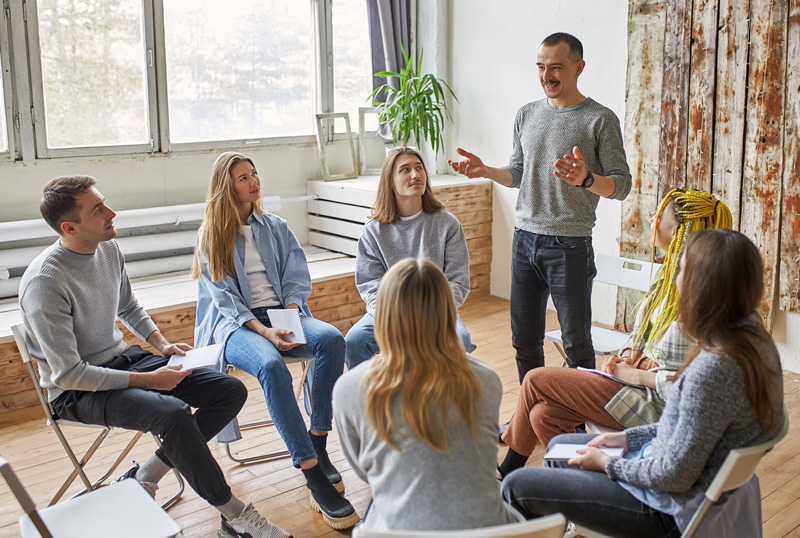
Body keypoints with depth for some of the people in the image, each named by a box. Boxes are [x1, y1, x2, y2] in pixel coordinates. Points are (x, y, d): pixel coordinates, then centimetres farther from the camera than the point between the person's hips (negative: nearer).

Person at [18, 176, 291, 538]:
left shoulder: (108, 247, 0)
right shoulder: (44, 283, -24)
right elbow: (68, 374, -23)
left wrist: (163, 345, 1)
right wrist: (149, 380, -22)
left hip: (122, 359, 8)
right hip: (77, 392, -8)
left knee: (231, 391, -4)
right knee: (173, 413, -35)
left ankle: (145, 477, -1)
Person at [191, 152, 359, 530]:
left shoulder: (276, 227, 16)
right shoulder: (211, 236, 5)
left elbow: (297, 281, 8)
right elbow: (223, 297, -5)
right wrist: (264, 331, -20)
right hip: (235, 324, -3)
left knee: (331, 339, -29)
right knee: (271, 365, -37)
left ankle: (317, 443, -21)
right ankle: (315, 478, -37)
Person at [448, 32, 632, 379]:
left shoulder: (600, 120, -4)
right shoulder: (527, 115, 12)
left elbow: (621, 185, -8)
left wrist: (585, 179, -27)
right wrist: (486, 171, 1)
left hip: (570, 245, -5)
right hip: (525, 238, 5)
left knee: (577, 344, -1)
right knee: (524, 340, 12)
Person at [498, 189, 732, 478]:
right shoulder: (672, 273, 7)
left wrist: (633, 374, -15)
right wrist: (627, 356, 0)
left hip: (658, 404, -9)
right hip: (641, 381, 9)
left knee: (536, 380, -2)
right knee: (543, 415, -3)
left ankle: (508, 469, 22)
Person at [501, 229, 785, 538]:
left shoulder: (711, 369, -33)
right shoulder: (754, 339, -3)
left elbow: (675, 476, -26)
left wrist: (606, 463, -10)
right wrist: (630, 437, 8)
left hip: (671, 513, -10)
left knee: (517, 486, -3)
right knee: (560, 445, 26)